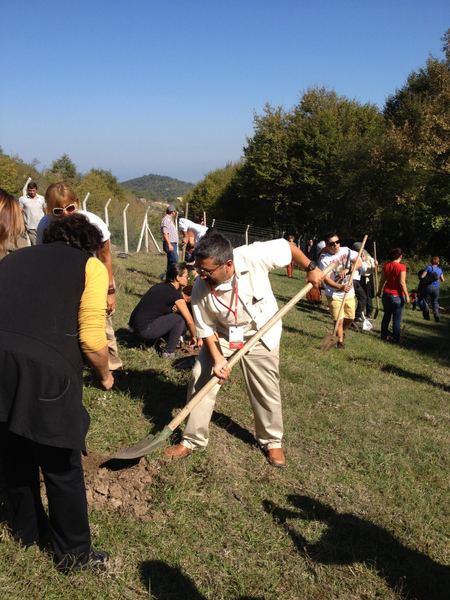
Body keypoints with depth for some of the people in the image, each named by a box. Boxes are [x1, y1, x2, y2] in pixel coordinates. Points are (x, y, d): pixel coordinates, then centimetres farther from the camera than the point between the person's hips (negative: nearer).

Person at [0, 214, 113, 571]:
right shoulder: (90, 266, 7)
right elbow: (92, 338, -2)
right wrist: (105, 375, 16)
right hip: (44, 370, -5)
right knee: (62, 468, 13)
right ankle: (74, 553, 31)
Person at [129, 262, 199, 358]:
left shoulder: (161, 286, 11)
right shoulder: (175, 294, -12)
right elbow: (189, 320, -7)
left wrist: (173, 308, 7)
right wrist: (194, 336, 9)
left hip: (135, 324, 9)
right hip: (144, 330, -9)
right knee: (180, 319, -6)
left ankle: (150, 343, 20)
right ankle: (169, 353, 2)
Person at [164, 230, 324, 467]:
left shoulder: (254, 256, -33)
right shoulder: (200, 288, -26)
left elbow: (288, 246, -16)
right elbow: (205, 327, -13)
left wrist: (311, 268, -7)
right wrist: (217, 358, -22)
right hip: (221, 336, 1)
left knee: (266, 390, 8)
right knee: (201, 381, -4)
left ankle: (272, 441, 31)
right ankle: (192, 440, 14)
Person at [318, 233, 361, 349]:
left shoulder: (346, 251, -5)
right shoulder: (324, 259, -18)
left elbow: (359, 263, -10)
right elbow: (326, 279, -24)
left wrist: (347, 270, -27)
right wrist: (340, 287, -38)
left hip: (349, 293, 4)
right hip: (334, 295, -4)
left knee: (350, 318, 14)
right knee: (339, 320, -4)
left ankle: (342, 331, 45)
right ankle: (340, 340, 20)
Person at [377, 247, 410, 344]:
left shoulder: (386, 265, 1)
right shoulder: (401, 266, -14)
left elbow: (382, 280, 6)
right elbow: (402, 282, -17)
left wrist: (379, 291, 18)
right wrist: (406, 295, -10)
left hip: (386, 294, 5)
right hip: (397, 295, -5)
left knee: (386, 315, 18)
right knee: (397, 318, 4)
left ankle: (384, 335, 26)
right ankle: (396, 338, 9)